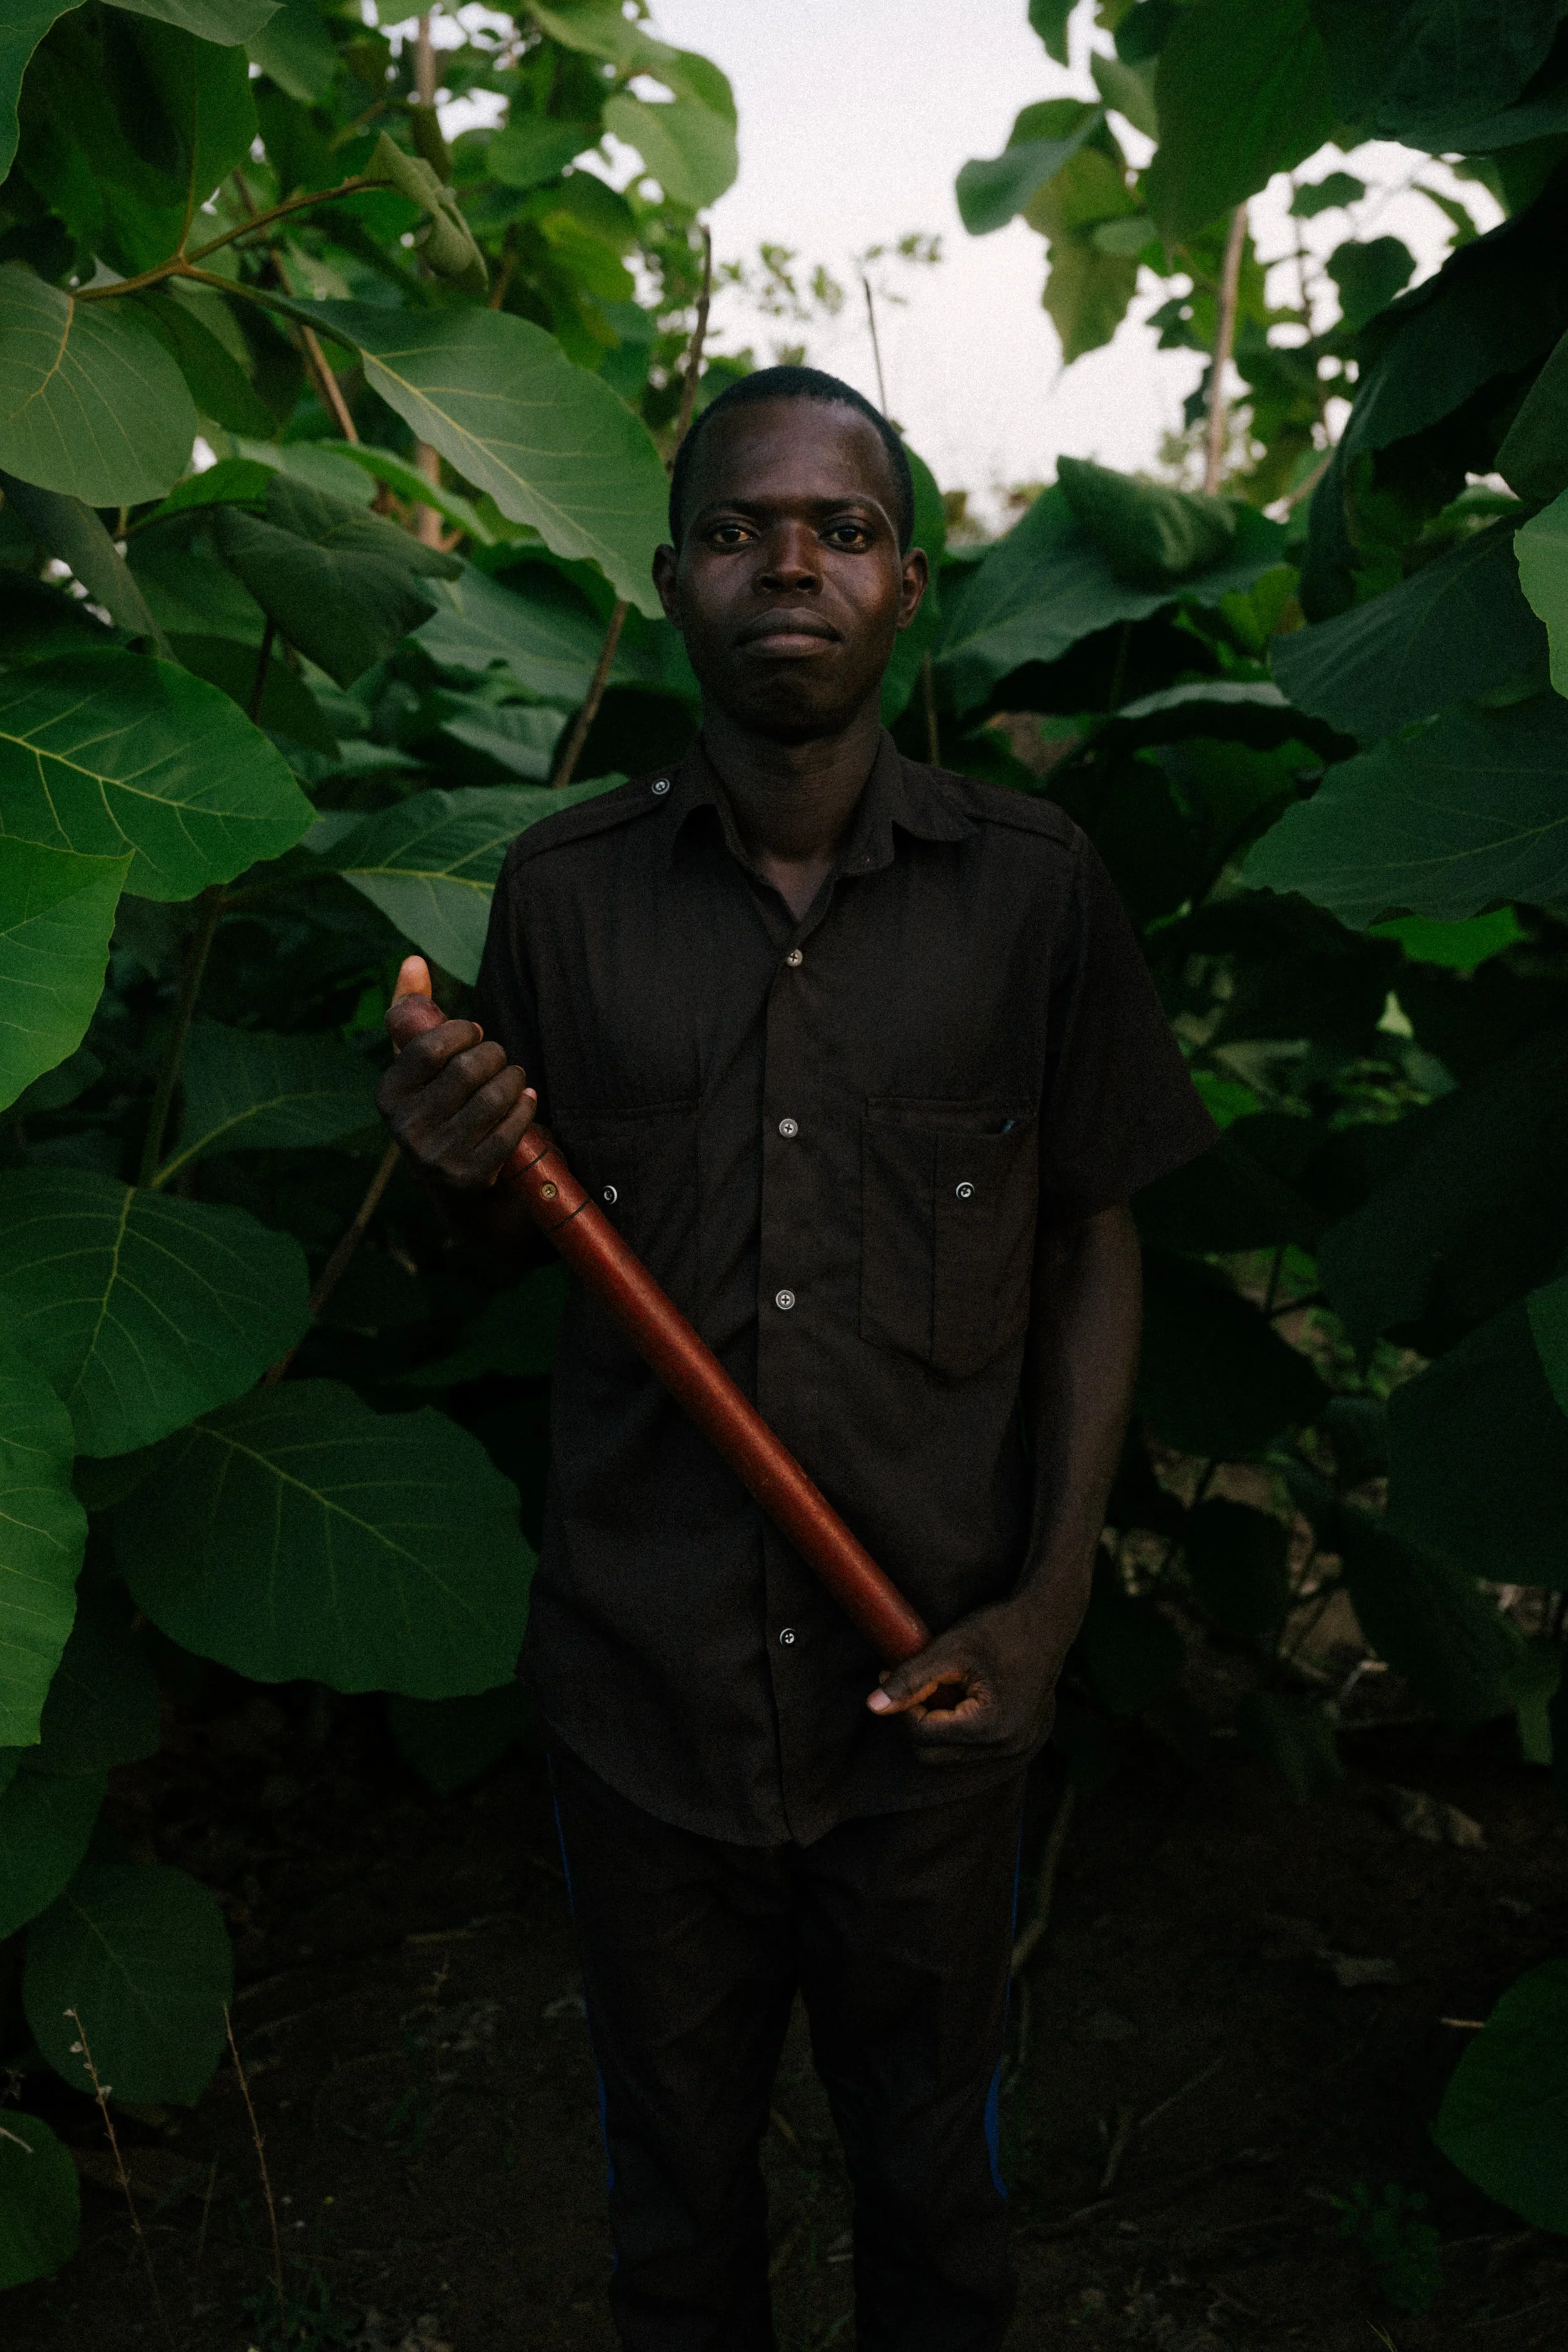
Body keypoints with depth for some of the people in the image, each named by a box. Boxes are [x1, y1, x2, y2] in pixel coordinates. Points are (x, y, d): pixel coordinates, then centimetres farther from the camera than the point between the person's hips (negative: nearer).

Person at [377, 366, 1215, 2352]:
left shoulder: (1032, 888, -7)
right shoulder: (562, 894, -4)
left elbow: (1092, 1245, 1)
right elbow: (535, 1249, 8)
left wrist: (1052, 1597, -6)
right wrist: (471, 1171, -16)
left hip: (932, 1680, 0)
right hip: (643, 1668, 1)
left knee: (930, 2168, 22)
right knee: (674, 2184, 22)